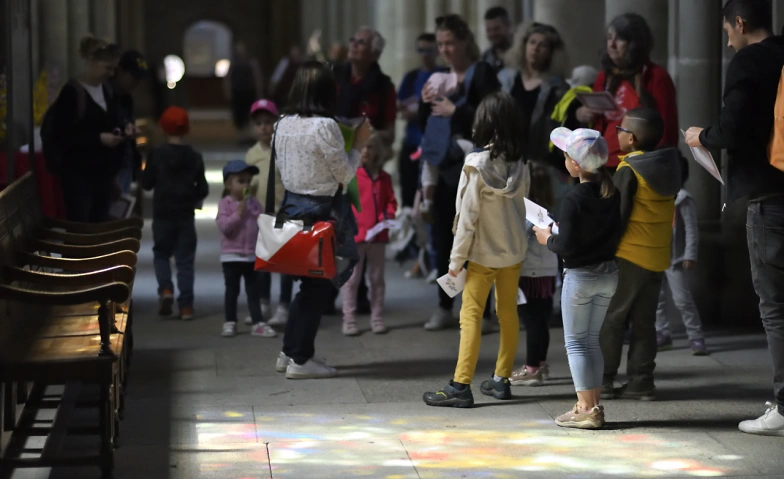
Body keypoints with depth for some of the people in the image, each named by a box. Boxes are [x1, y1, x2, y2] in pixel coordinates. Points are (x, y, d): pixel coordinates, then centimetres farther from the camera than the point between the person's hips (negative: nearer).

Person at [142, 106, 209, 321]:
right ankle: (186, 306, 0)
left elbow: (146, 183, -3)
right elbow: (203, 189, 2)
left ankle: (166, 289, -8)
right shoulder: (195, 157, -2)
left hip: (162, 214, -1)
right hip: (186, 215, 1)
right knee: (185, 260, 5)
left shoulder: (156, 154, -8)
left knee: (161, 254, 16)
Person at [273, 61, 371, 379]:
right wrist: (358, 145, 3)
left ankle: (290, 352, 23)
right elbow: (344, 174, -9)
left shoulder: (283, 125, 3)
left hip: (291, 206, 7)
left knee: (309, 283, 18)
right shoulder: (325, 126, -17)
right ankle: (300, 359, 8)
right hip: (321, 211, -7)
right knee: (318, 286, 4)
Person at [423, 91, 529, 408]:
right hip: (514, 251, 5)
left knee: (471, 316, -3)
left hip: (483, 253, -5)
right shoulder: (519, 165, -3)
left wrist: (457, 258, -7)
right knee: (508, 313, 13)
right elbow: (521, 202, 1)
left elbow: (468, 215, -15)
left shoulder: (477, 164, -17)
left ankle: (461, 385, -6)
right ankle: (502, 379, 20)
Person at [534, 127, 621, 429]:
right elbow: (617, 233, 8)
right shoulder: (613, 194, 1)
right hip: (609, 273, 7)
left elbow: (566, 246, -19)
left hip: (580, 276, -6)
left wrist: (547, 239, 1)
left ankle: (586, 408, 0)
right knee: (592, 339, 16)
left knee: (576, 342, 3)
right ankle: (593, 404, 16)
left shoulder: (574, 200, -19)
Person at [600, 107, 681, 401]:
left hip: (628, 256, -7)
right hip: (658, 257, 7)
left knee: (610, 319, 0)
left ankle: (604, 380, 0)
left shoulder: (628, 172, -14)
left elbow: (617, 217, -16)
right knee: (644, 322, 11)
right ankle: (641, 381, 10)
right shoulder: (668, 168, 8)